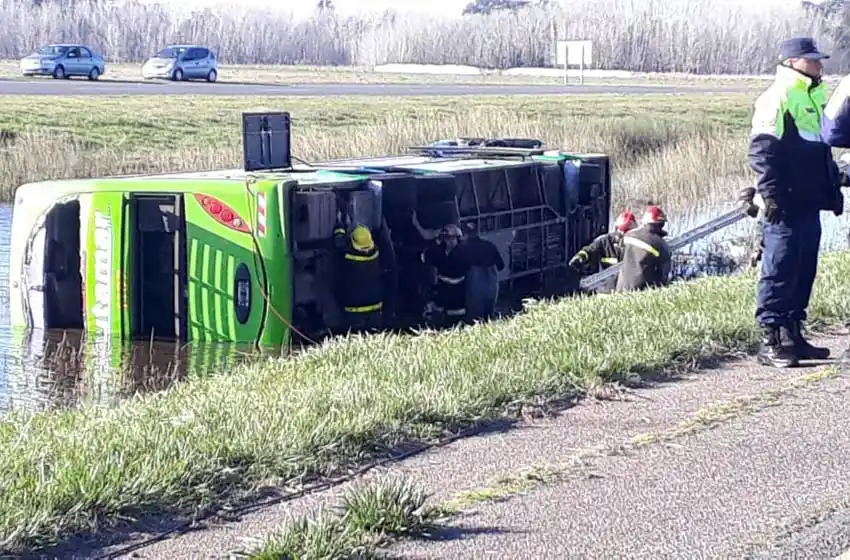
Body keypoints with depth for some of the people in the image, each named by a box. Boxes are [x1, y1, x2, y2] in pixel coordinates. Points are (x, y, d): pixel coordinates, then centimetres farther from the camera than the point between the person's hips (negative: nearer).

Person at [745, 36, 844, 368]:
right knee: (780, 272, -7)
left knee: (805, 271, 12)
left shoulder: (817, 97, 19)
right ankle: (771, 342, -5)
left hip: (809, 203, 9)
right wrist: (771, 194, -21)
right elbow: (761, 151, -16)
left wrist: (833, 190, 24)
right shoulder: (777, 98, -11)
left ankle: (793, 335, 19)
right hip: (785, 205, -9)